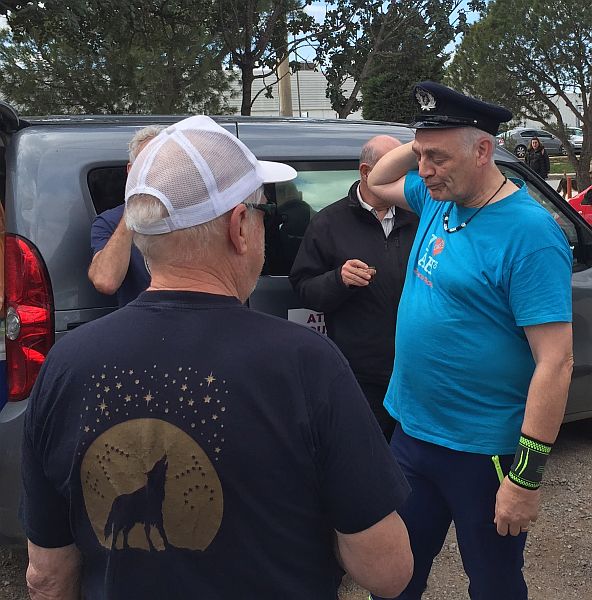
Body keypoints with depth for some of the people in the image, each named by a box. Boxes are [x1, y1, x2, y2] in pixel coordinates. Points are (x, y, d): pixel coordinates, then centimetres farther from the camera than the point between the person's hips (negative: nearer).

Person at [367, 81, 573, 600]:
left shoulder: (528, 234, -21)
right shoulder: (439, 199, 2)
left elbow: (555, 364, -22)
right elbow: (376, 182, 21)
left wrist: (527, 476, -21)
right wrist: (420, 144, 2)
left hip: (483, 453, -6)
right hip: (413, 431, 7)